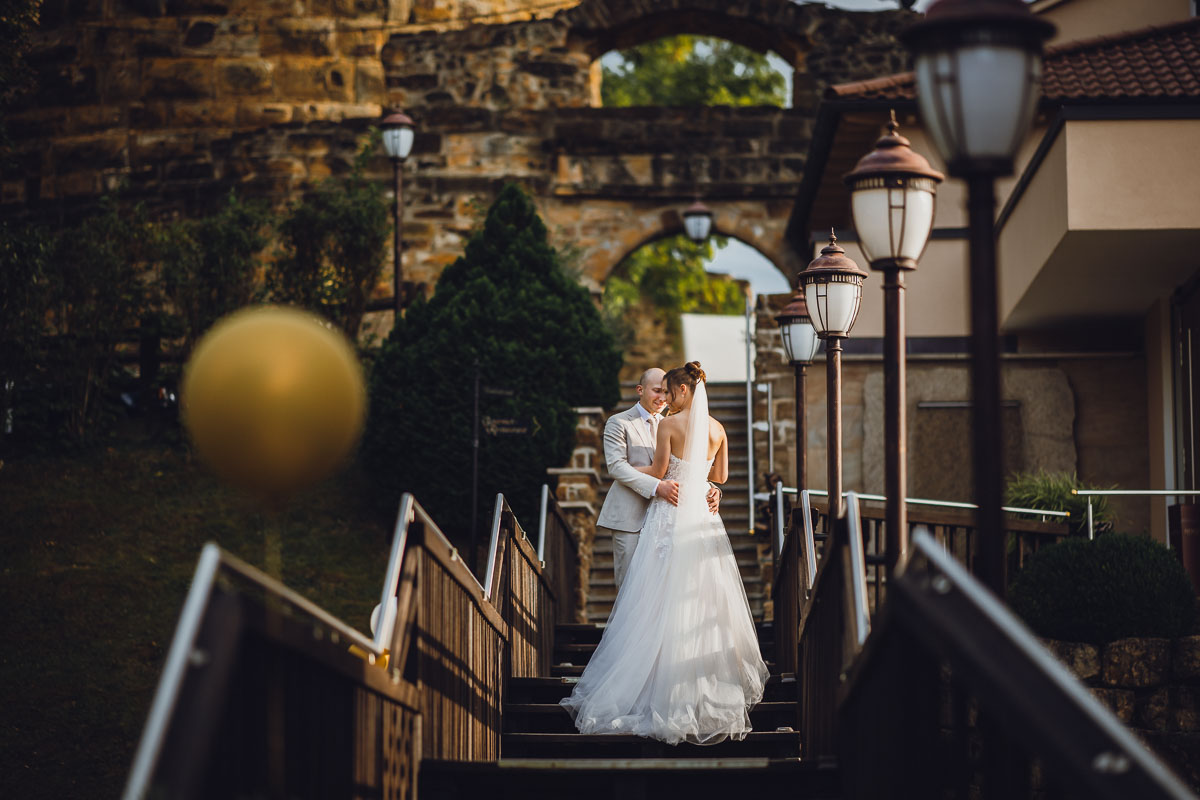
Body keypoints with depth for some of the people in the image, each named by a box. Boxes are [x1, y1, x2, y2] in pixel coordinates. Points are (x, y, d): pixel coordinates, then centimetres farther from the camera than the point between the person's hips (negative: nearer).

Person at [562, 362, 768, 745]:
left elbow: (657, 472, -6)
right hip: (703, 514, 6)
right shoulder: (717, 429, 6)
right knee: (703, 600, 12)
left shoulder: (669, 425, -10)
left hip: (670, 515, -6)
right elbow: (720, 476, 14)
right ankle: (713, 679, 15)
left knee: (663, 601, -3)